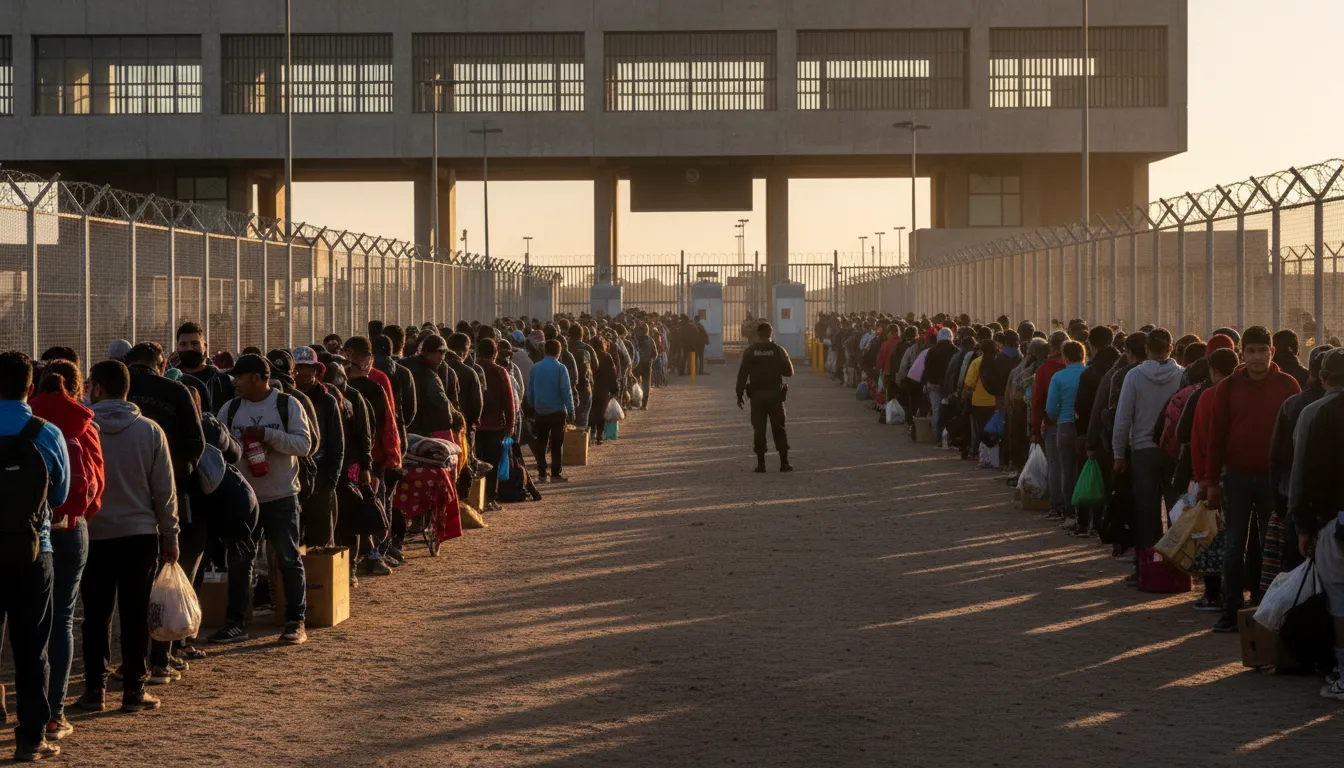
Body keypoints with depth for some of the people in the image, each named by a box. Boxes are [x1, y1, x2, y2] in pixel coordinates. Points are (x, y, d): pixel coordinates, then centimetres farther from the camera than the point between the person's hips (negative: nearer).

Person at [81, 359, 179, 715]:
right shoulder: (149, 431, -4)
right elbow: (165, 489, -1)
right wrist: (170, 535, 7)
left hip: (94, 535, 0)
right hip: (140, 534, 0)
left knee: (97, 613, 7)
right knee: (135, 613, 5)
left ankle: (95, 689, 7)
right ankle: (134, 689, 5)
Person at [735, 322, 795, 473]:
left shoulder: (750, 351, -1)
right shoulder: (778, 350, -2)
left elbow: (742, 374, -3)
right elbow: (789, 371, 3)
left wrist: (740, 394, 1)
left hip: (757, 394, 0)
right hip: (775, 394, 0)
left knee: (759, 429, 4)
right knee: (779, 429, 6)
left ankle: (761, 463, 0)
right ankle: (784, 463, 4)